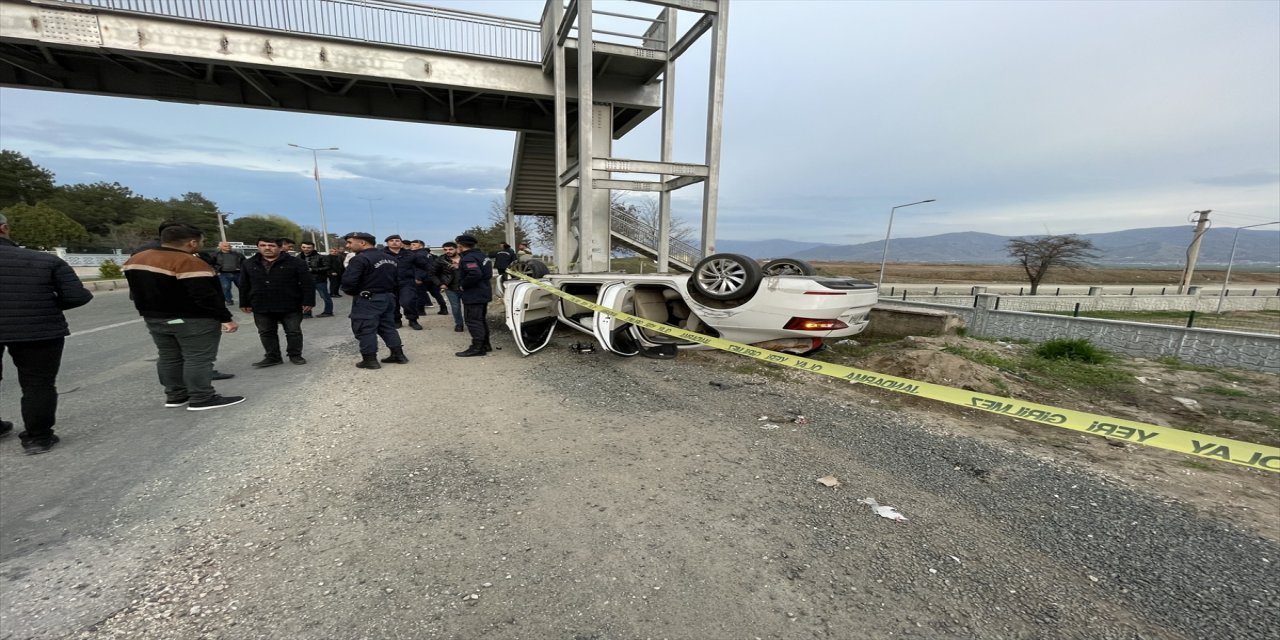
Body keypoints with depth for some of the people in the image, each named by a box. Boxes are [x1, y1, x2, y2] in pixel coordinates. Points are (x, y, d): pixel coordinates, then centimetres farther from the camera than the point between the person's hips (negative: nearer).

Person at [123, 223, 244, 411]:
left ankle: (174, 396, 23)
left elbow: (137, 291, 19)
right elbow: (207, 297, -26)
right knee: (198, 358, -4)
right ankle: (201, 399, -2)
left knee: (169, 357, 16)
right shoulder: (189, 263, -22)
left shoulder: (135, 260, 9)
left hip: (155, 319, 9)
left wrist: (151, 312, 28)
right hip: (193, 320, -9)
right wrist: (226, 318, -20)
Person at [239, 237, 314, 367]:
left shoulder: (295, 262, -7)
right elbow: (244, 286, 15)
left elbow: (308, 283, -9)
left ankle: (295, 355, 20)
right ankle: (272, 357, 22)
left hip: (290, 307, -4)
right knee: (266, 333, 10)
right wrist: (245, 303, 13)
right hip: (261, 308, 4)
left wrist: (308, 301, -13)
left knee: (293, 332, 5)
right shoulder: (249, 264, 8)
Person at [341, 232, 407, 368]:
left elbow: (348, 281, -20)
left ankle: (370, 360, 7)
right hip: (388, 297, 8)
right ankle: (398, 355, 18)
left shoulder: (360, 259, -16)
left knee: (365, 329, 3)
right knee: (387, 326, 16)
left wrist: (351, 292, -1)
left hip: (367, 300, -8)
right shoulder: (391, 258, 10)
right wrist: (388, 291, 16)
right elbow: (398, 279, 15)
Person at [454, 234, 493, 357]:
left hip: (473, 295, -10)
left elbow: (475, 274, -35)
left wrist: (463, 285, -20)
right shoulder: (481, 255, 10)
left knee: (473, 321, -4)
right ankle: (485, 344, 26)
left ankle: (477, 348, 0)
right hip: (483, 293, 10)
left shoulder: (468, 258, -20)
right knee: (481, 319, 18)